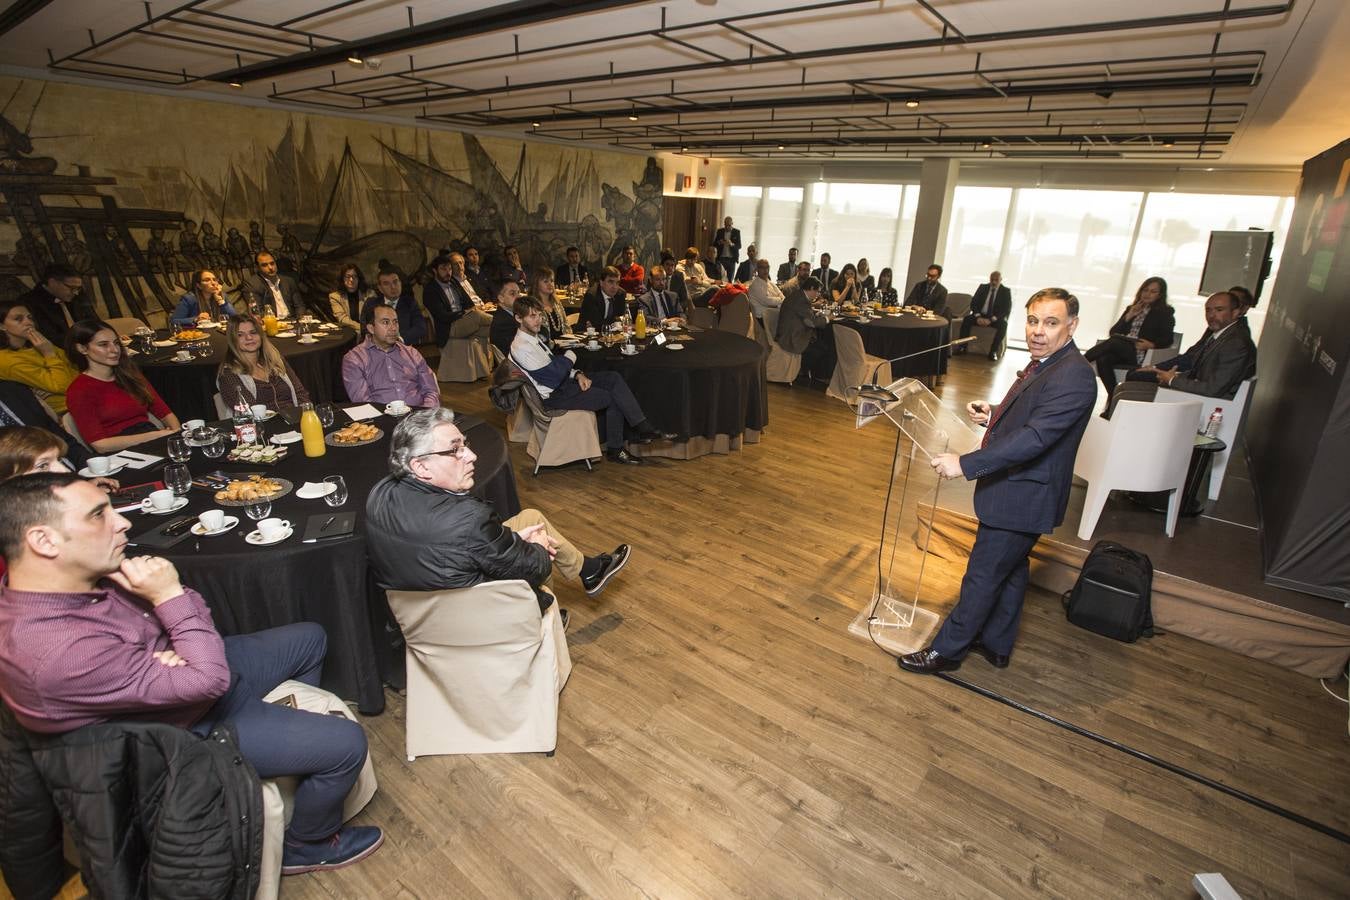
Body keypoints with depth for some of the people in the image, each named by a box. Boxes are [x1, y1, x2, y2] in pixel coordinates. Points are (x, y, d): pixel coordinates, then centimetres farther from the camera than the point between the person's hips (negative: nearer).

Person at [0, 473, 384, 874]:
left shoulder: (77, 575, -13)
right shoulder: (58, 652, -38)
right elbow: (208, 680, -34)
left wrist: (174, 653, -19)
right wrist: (171, 594, -29)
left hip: (180, 670, 8)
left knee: (309, 638, 20)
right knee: (345, 744, -9)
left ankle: (290, 724, 42)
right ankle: (306, 845, 19)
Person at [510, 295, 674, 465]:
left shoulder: (536, 336, 12)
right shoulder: (520, 348, -19)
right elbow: (554, 376, -22)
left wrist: (577, 374, -5)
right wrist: (570, 357, -4)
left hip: (563, 381, 9)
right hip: (554, 396, -9)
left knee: (614, 378, -8)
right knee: (614, 397, -13)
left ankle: (644, 428, -11)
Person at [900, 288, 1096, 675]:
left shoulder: (1072, 376, -24)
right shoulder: (1045, 364, 9)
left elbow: (1035, 438, -33)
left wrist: (965, 464, -37)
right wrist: (993, 415, 2)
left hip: (1022, 498, -10)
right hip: (1016, 490, 10)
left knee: (982, 576, 1)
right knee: (1010, 570, 22)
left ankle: (946, 651, 16)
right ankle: (996, 643, 39)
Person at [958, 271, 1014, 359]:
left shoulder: (1006, 291, 0)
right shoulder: (983, 287, 7)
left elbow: (1007, 310, -9)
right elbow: (973, 303, 2)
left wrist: (991, 319, -23)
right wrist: (978, 316, -16)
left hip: (996, 318, -2)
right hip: (980, 315, 2)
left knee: (1003, 324, -34)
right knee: (966, 319, -27)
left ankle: (993, 351, -31)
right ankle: (962, 347, -26)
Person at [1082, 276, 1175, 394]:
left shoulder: (1165, 313, 15)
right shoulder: (1131, 309, 27)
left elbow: (1167, 340, 3)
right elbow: (1113, 332, 17)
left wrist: (1151, 345, -18)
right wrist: (1128, 316, 4)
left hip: (1140, 354, -4)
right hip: (1121, 349, 4)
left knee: (1113, 342, -35)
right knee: (1103, 360, -33)